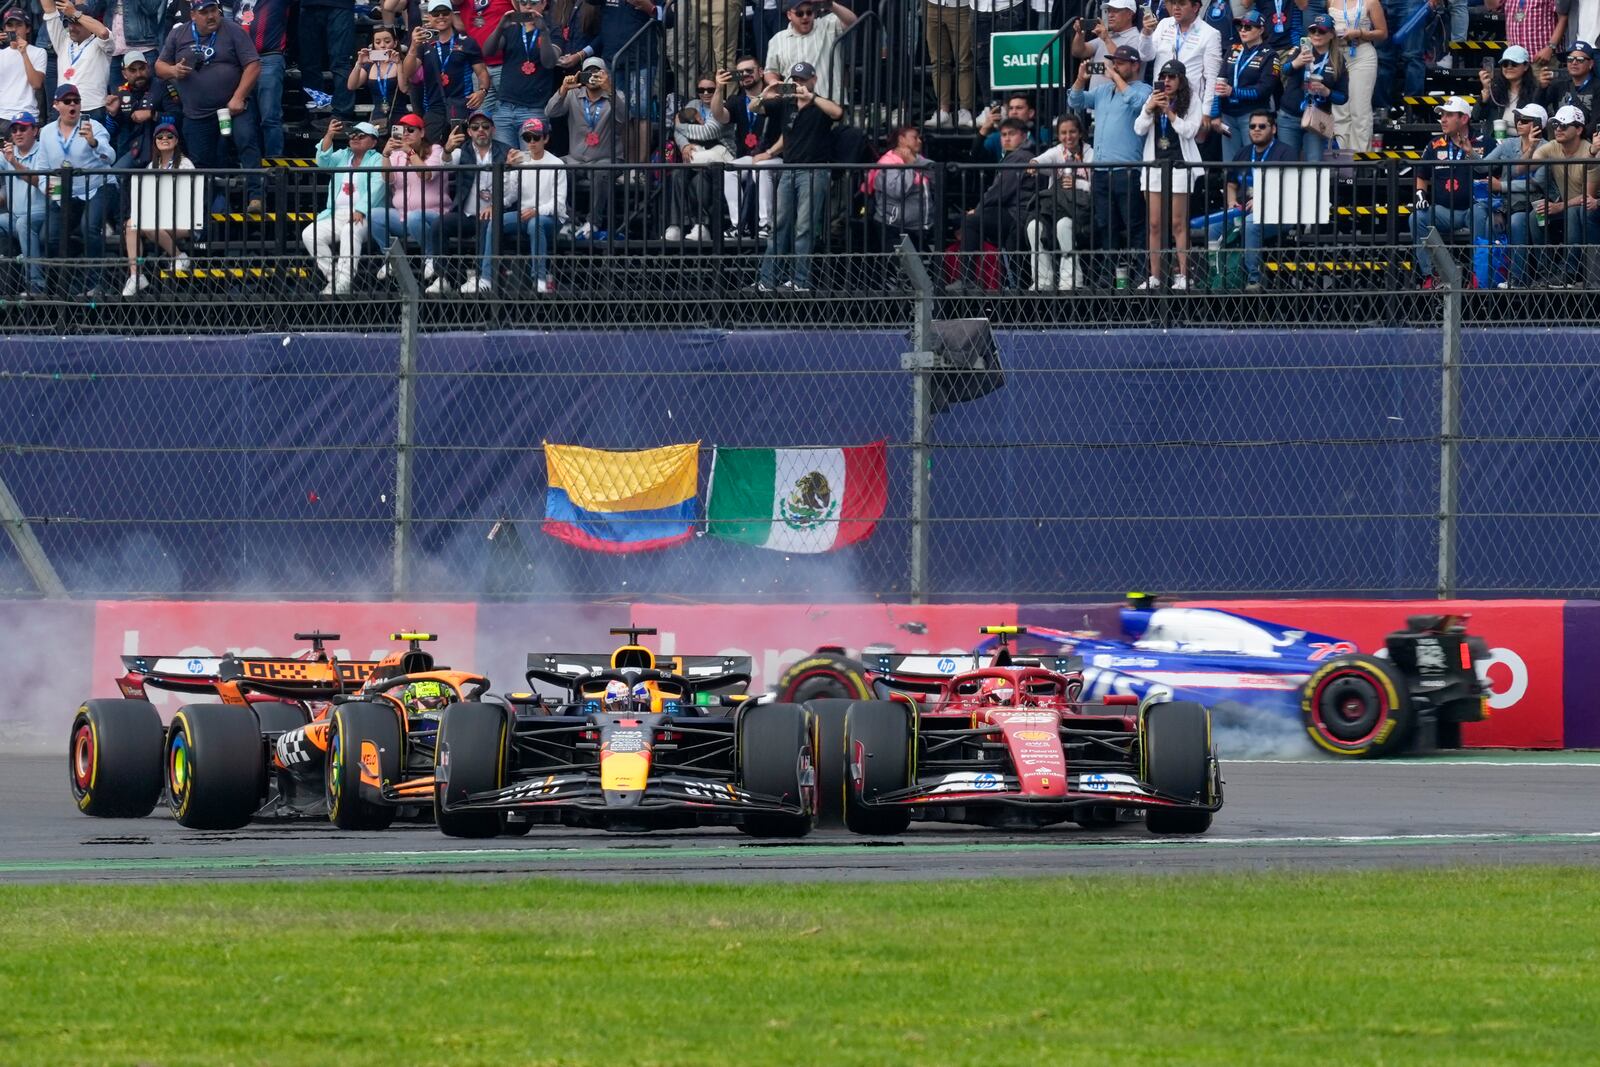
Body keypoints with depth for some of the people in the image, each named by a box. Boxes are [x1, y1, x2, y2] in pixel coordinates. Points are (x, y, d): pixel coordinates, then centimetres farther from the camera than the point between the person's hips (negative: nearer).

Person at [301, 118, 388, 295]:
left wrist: (360, 211, -25)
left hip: (363, 216, -6)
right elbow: (324, 162, 4)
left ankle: (343, 282, -44)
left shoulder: (377, 161, 6)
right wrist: (329, 136, -8)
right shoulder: (343, 156, 24)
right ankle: (333, 276, -22)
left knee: (350, 231, -38)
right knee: (309, 235, -18)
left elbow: (375, 188, -10)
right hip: (335, 215, 6)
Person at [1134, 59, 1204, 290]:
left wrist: (1169, 112, -17)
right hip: (1155, 164, 4)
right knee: (1154, 224, 4)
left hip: (1180, 165, -4)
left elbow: (1189, 131, -9)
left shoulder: (1192, 101, 0)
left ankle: (1183, 275, -3)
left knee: (1178, 223, -5)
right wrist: (1149, 109, -12)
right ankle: (1154, 276, 7)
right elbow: (1139, 129, 4)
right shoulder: (1153, 99, 11)